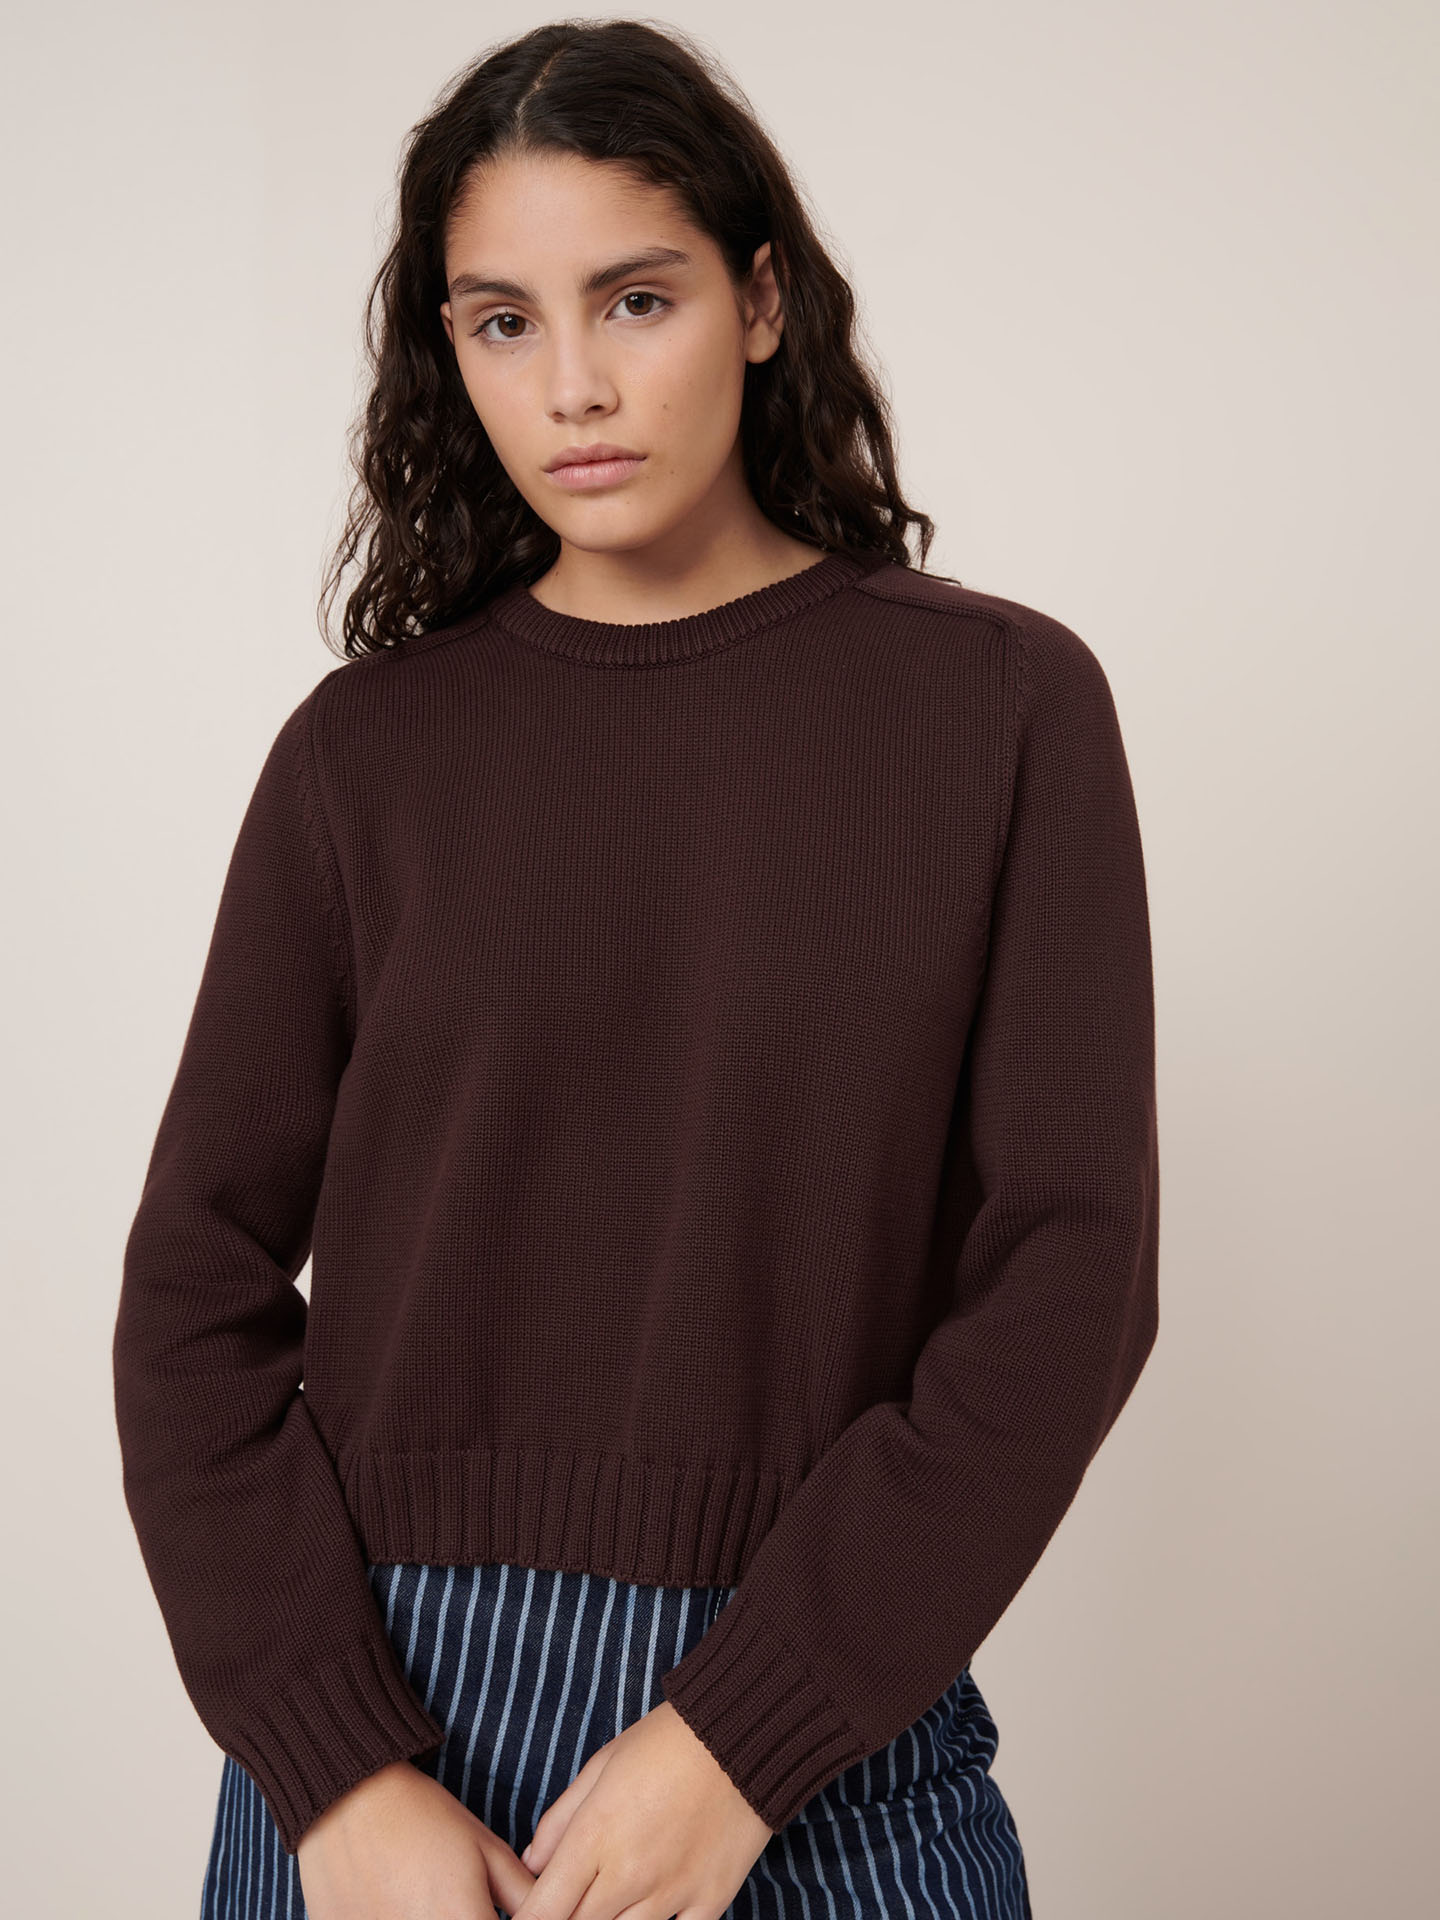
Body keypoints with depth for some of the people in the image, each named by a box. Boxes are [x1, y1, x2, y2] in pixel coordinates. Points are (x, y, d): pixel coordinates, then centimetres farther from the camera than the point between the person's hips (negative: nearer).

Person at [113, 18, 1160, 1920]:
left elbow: (1071, 1263, -7)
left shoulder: (1001, 701, -2)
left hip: (823, 1748, -1)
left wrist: (741, 1738, -12)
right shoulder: (367, 750, 1)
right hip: (373, 1720, 1)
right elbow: (200, 1281, 0)